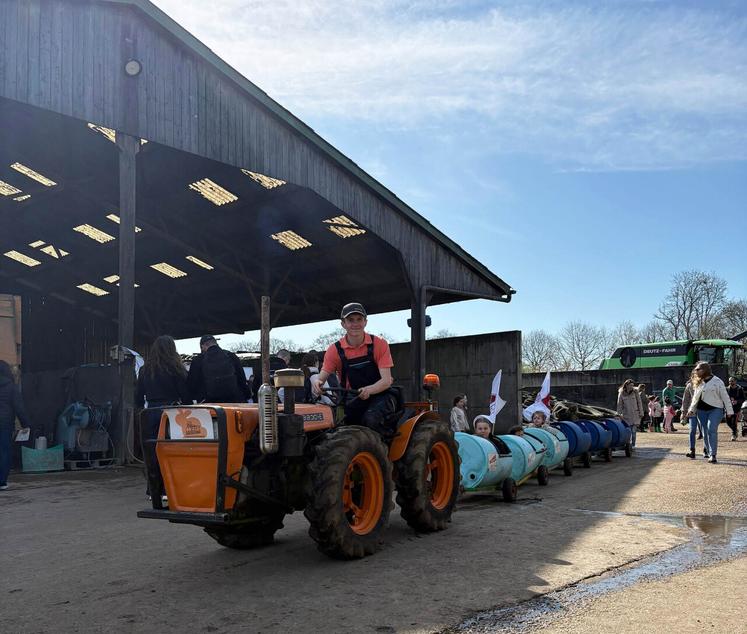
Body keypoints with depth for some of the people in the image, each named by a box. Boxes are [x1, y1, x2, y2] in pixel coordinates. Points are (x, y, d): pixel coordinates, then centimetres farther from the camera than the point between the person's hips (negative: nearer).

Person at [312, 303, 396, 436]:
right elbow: (322, 377, -6)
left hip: (379, 395, -2)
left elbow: (386, 380, -13)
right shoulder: (335, 350, -1)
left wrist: (369, 390, -34)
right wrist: (317, 383, -33)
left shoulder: (379, 345, -6)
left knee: (371, 419, -35)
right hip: (353, 401, 2)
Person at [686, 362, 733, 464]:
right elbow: (695, 398, 21)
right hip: (702, 410, 6)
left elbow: (725, 396, -2)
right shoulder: (698, 383, 14)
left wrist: (729, 410, -4)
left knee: (712, 430, -19)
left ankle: (713, 455, -19)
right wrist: (691, 409, 13)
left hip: (715, 409, -6)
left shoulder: (717, 381, -2)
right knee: (705, 432, 4)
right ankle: (709, 454, 13)